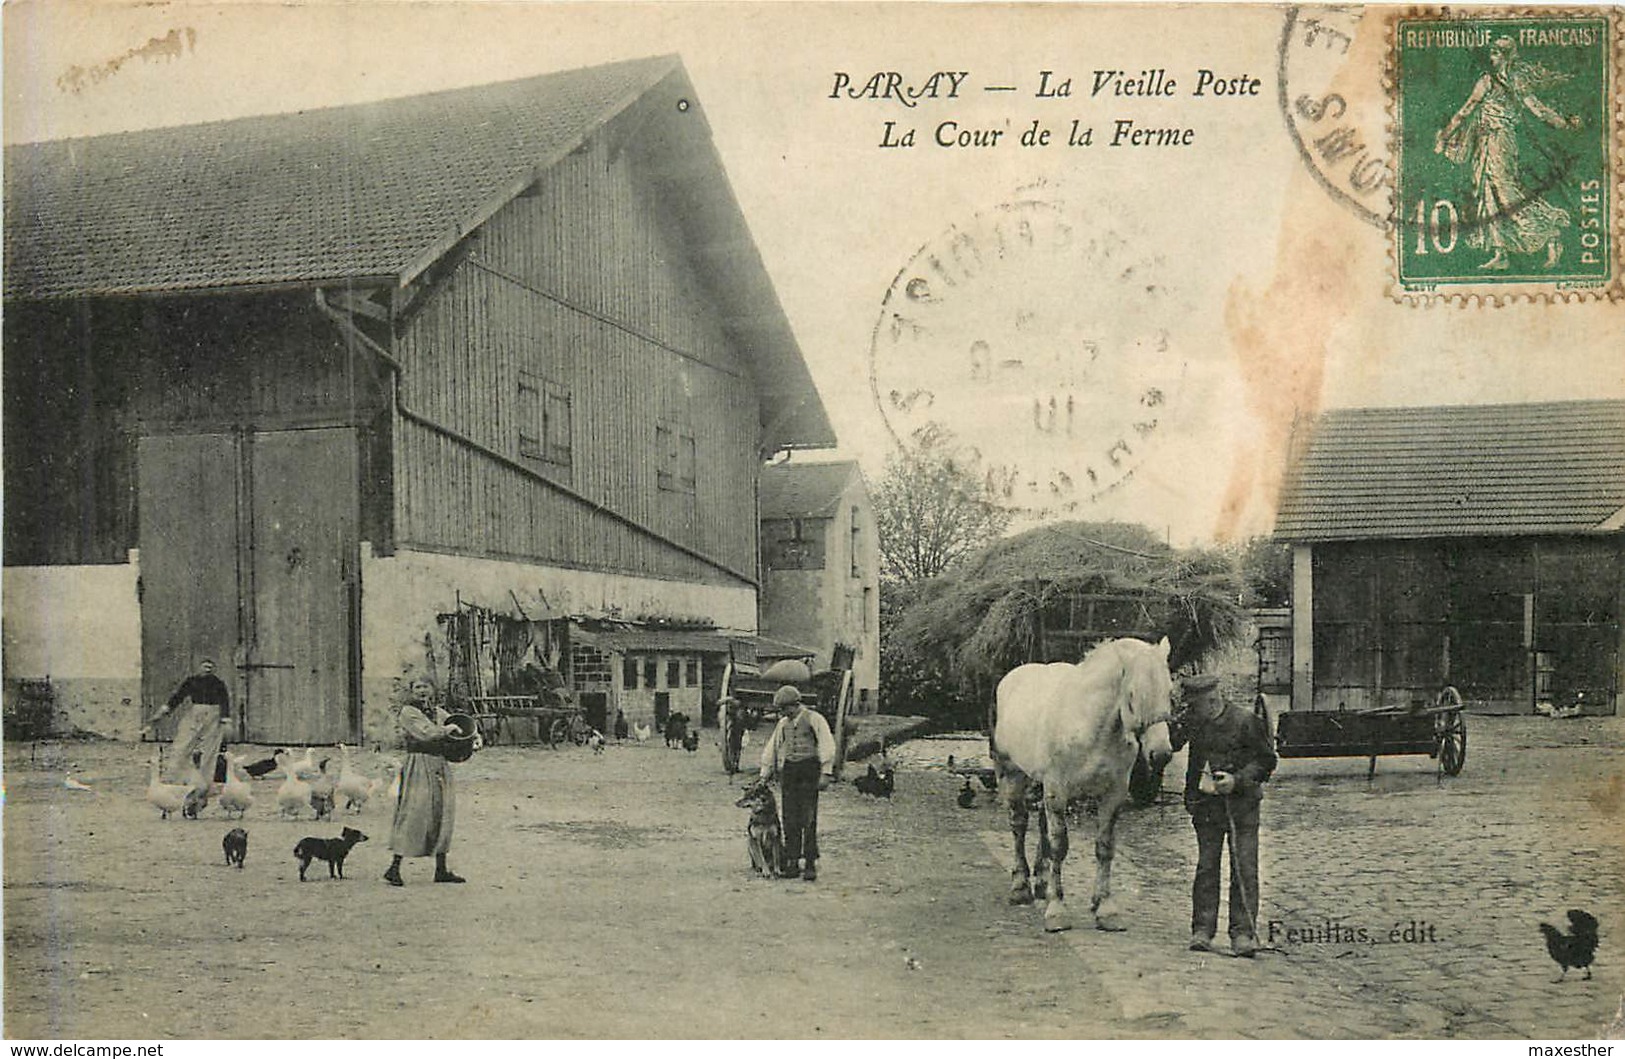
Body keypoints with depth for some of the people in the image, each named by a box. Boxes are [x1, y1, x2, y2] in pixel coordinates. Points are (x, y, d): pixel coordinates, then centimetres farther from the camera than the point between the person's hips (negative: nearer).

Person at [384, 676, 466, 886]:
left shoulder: (439, 712, 15)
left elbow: (458, 726, 26)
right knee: (412, 815, -10)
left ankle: (441, 869, 15)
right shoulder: (408, 712, -4)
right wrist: (446, 730, -4)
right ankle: (394, 868, -5)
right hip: (418, 767, -7)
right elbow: (424, 733, -16)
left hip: (440, 767, 7)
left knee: (443, 815, 8)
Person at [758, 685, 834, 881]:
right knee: (790, 820, 1)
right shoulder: (783, 723, 17)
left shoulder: (814, 719, -1)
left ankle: (811, 863, -3)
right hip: (788, 771, 5)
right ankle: (791, 863, 4)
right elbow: (771, 749, 23)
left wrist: (825, 773, -12)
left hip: (809, 771, -5)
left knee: (808, 820, -6)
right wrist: (765, 775, 20)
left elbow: (827, 746, -5)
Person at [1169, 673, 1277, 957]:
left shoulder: (1246, 722, -8)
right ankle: (1202, 930, 11)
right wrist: (1179, 723, -12)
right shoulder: (1192, 722, 4)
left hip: (1241, 804, -3)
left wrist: (1237, 779, -16)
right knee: (1206, 867, 5)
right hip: (1206, 805, 3)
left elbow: (1266, 761, -4)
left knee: (1244, 869, -3)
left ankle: (1243, 933, 1)